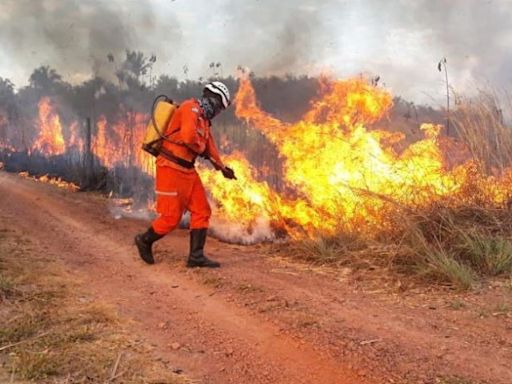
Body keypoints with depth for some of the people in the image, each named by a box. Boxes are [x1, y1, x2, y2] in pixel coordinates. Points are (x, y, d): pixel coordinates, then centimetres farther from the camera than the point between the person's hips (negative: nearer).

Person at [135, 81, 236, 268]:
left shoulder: (204, 118, 17)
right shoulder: (191, 108, -14)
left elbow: (209, 143, 30)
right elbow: (188, 137, -30)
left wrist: (222, 167, 38)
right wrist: (201, 149, -10)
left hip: (187, 170, 10)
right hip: (171, 168, -10)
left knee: (202, 211, 3)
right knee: (171, 217, -3)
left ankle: (196, 256, 6)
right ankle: (145, 240, 21)